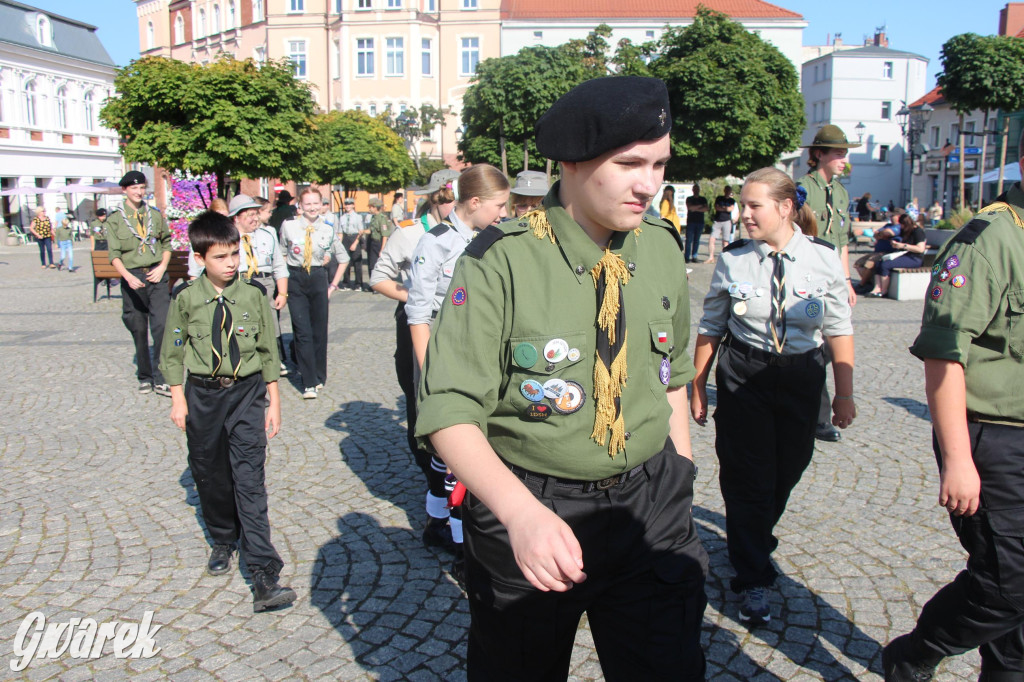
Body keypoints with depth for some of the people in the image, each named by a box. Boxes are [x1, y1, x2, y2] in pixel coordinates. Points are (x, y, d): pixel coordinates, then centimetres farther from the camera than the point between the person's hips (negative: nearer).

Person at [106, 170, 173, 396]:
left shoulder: (155, 214, 9)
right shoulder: (115, 219, 2)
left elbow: (166, 244, 14)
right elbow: (114, 255, -4)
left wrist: (162, 267, -3)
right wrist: (128, 276, -20)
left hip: (157, 276, 1)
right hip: (132, 278, -1)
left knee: (162, 325, -12)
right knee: (139, 330, 7)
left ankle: (160, 378, -5)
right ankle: (145, 376, 21)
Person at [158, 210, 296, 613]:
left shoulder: (254, 293, -5)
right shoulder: (186, 297, -4)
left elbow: (268, 350, 2)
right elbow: (173, 351, 6)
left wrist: (273, 401, 3)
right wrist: (178, 399, 4)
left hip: (247, 391, -2)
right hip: (203, 394, 2)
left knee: (249, 480, -8)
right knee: (209, 474, 15)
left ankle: (264, 578, -9)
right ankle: (223, 541, 41)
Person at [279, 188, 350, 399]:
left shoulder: (328, 230, 2)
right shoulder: (288, 226, 0)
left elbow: (343, 259, 14)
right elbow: (282, 254, 11)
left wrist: (334, 284, 9)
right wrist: (284, 280, 5)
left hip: (318, 280, 1)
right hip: (295, 280, -1)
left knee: (319, 330, 6)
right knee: (302, 332, -7)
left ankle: (319, 376, 23)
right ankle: (309, 383, -4)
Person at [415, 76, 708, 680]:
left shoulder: (662, 247, -1)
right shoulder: (502, 260, -18)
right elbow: (451, 413, -21)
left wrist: (682, 481, 11)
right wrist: (520, 512, -35)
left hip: (649, 505, 4)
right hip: (531, 514, -3)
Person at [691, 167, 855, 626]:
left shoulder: (823, 258, -4)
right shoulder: (732, 260, -5)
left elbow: (839, 330, 1)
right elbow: (710, 329, 2)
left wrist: (844, 394, -1)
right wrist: (697, 388, 4)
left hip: (802, 378, 2)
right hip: (742, 377, -1)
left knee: (787, 470, 15)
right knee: (748, 477, -1)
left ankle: (755, 539, 45)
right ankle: (753, 580, 13)